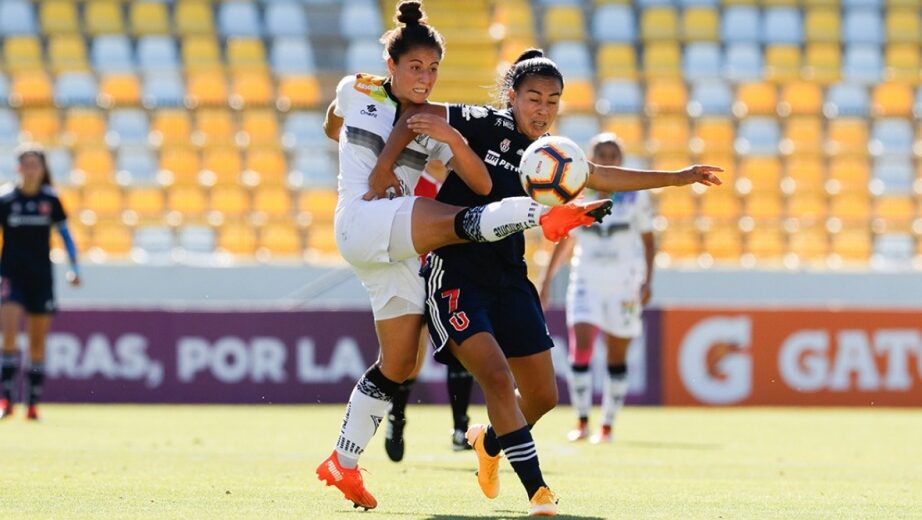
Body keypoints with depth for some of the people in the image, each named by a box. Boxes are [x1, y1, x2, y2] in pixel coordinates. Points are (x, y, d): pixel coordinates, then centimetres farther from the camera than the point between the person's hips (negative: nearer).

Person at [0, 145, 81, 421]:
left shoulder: (50, 199, 2)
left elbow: (64, 232, 10)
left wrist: (74, 267, 3)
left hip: (41, 276, 2)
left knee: (38, 343, 6)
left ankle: (33, 403, 14)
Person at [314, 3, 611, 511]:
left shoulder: (435, 123, 12)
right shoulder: (356, 92, 7)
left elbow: (482, 185, -1)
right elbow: (332, 127, 30)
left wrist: (451, 140, -15)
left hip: (401, 249, 5)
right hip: (360, 221, -5)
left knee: (399, 364, 3)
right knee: (459, 222, -30)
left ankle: (342, 464, 12)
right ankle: (547, 216, -54)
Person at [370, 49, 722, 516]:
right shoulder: (489, 125, -9)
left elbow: (601, 177, 24)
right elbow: (417, 116, -7)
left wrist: (677, 178, 28)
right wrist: (384, 167, -17)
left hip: (508, 280, 7)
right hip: (455, 275, -7)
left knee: (542, 394, 7)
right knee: (496, 376, -21)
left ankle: (489, 441, 39)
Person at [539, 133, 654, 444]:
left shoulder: (635, 196, 2)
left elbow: (648, 240, 6)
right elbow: (565, 241, 15)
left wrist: (647, 281, -4)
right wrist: (547, 281, 13)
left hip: (624, 284, 0)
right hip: (586, 281, 1)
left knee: (617, 357, 2)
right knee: (580, 345, -15)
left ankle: (607, 425, 11)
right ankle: (581, 422, -7)